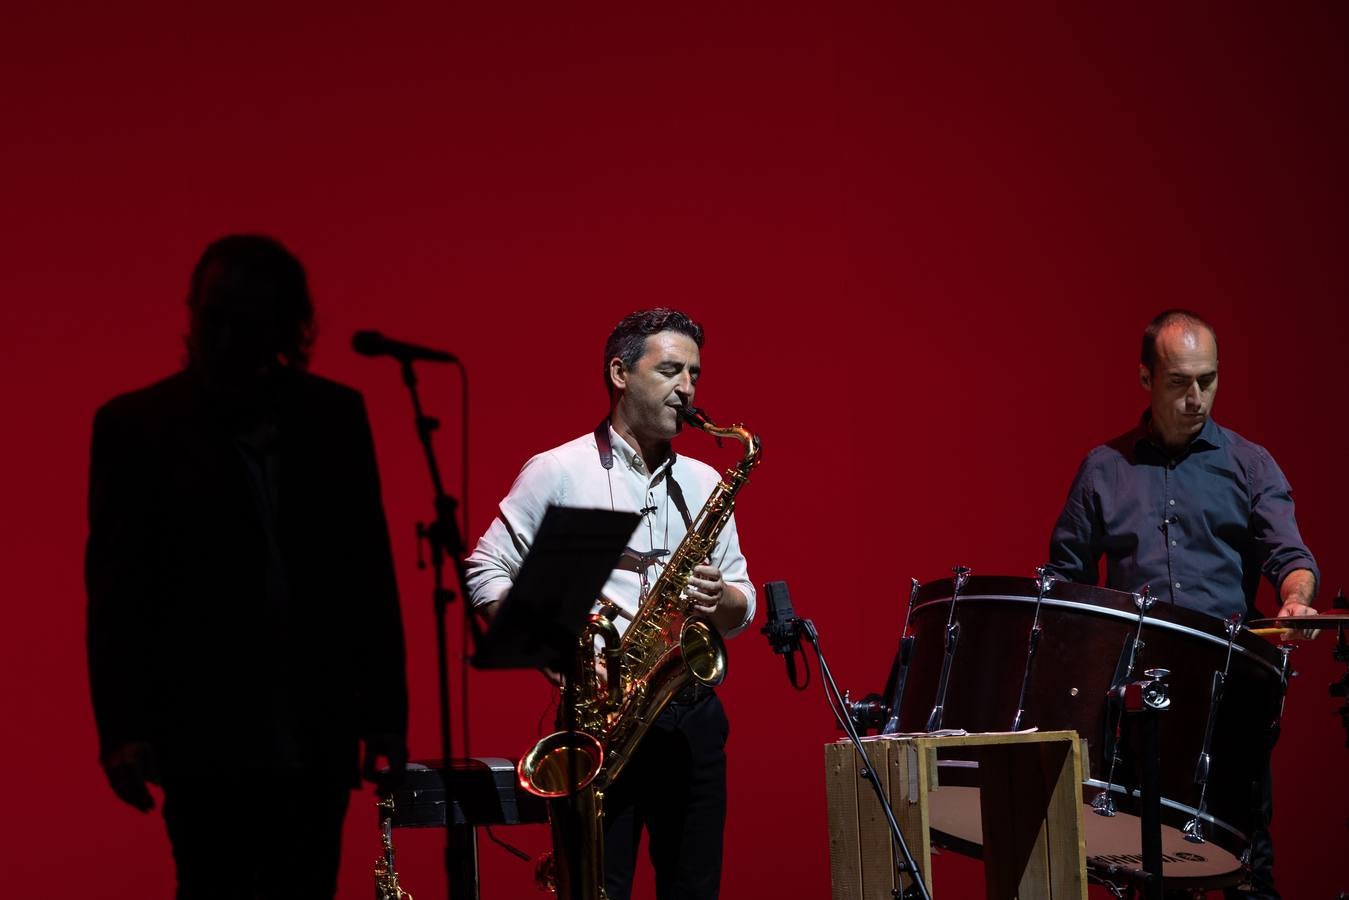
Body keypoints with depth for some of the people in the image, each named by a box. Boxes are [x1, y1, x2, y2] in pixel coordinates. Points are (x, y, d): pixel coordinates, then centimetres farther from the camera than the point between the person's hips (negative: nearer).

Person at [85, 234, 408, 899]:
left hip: (317, 738, 3)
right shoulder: (136, 425, 0)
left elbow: (370, 569, 9)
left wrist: (385, 711, 7)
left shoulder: (335, 415, 7)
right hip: (206, 738, -3)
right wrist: (123, 729, -10)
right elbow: (115, 588, -3)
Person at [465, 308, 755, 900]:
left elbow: (741, 612, 17)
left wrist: (719, 598, -7)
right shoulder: (557, 472, 2)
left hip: (694, 717, 4)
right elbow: (486, 572, 1)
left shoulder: (704, 484, 15)